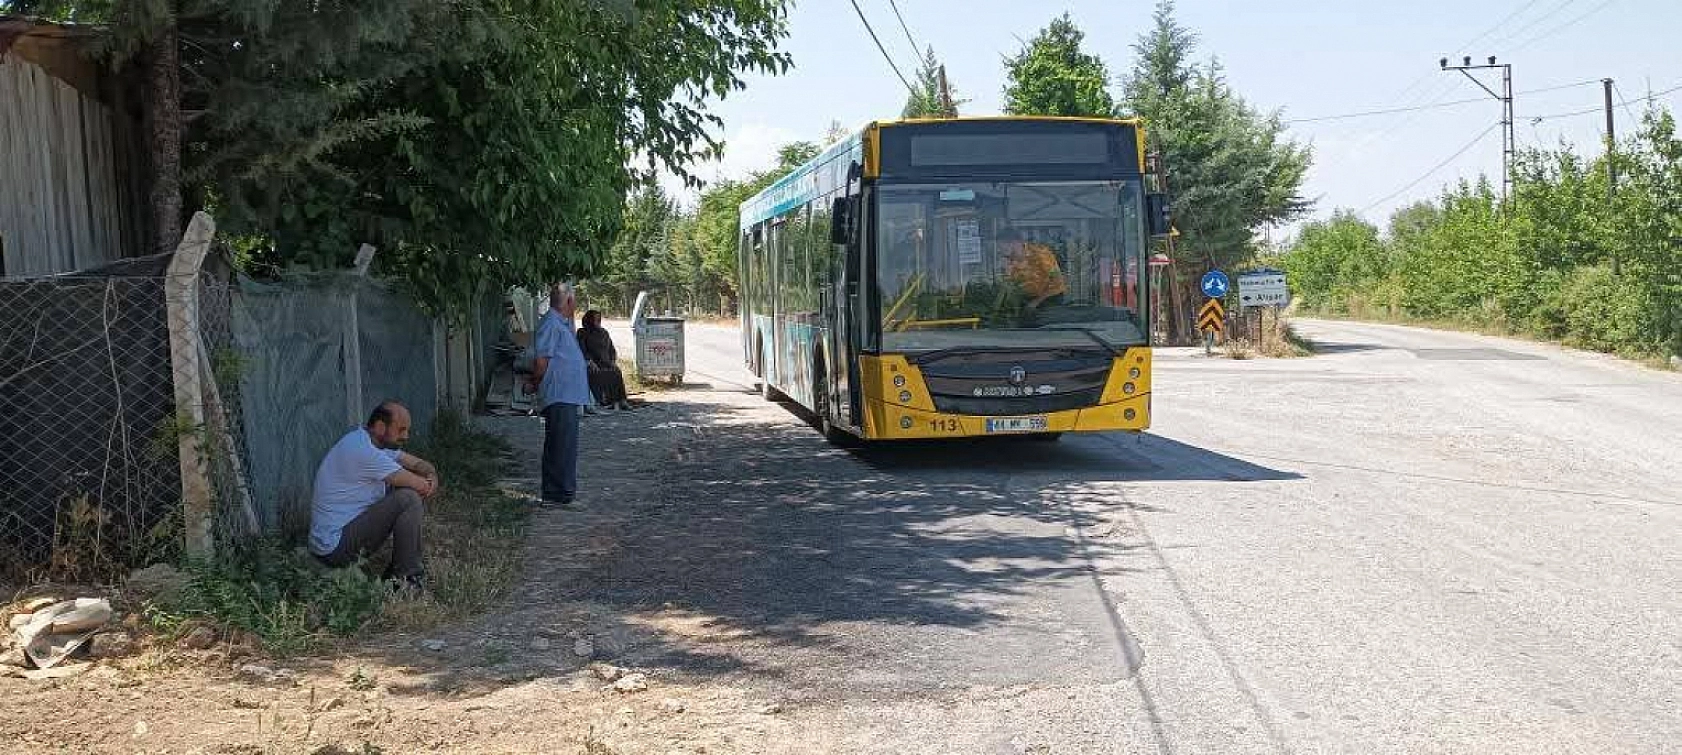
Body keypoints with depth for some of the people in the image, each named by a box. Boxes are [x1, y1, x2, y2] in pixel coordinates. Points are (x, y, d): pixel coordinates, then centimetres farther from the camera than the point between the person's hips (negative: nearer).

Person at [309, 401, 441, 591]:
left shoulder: (378, 441, 9)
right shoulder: (362, 450, -23)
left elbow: (419, 464, 14)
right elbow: (420, 486, -23)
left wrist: (431, 477, -8)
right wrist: (428, 484, 1)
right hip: (335, 548, -10)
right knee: (409, 499, -20)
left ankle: (396, 572, 11)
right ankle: (407, 577, -8)